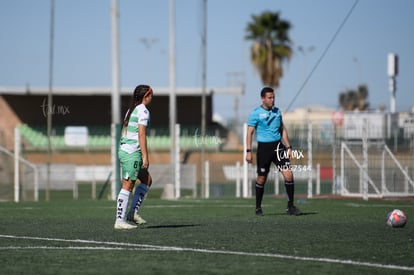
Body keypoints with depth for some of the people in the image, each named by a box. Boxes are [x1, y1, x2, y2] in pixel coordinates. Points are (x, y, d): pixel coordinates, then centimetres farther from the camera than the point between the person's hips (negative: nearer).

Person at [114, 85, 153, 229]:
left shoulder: (131, 109, 16)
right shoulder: (143, 111, -11)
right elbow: (141, 135, -18)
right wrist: (145, 156, -18)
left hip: (123, 150, 9)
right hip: (132, 153, -9)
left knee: (147, 180, 16)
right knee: (127, 186, -7)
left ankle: (133, 212, 11)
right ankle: (120, 221, -7)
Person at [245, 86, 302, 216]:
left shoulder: (277, 111, 10)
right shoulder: (256, 113, -5)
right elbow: (249, 132, -5)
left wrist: (288, 147, 12)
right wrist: (248, 151, -12)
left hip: (278, 146, 4)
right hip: (263, 147, -4)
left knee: (288, 174, -9)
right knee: (261, 178, 4)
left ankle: (290, 206, -2)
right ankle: (258, 208, 20)